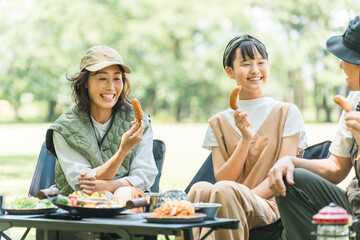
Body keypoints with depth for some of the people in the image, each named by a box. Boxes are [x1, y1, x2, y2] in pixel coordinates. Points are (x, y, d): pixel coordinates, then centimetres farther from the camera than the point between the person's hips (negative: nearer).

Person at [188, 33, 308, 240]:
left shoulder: (287, 113, 9)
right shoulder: (219, 122, 16)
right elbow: (221, 177, 5)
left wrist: (248, 198, -15)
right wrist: (245, 139, -9)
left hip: (268, 205, -2)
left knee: (224, 190, -35)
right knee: (200, 189, -34)